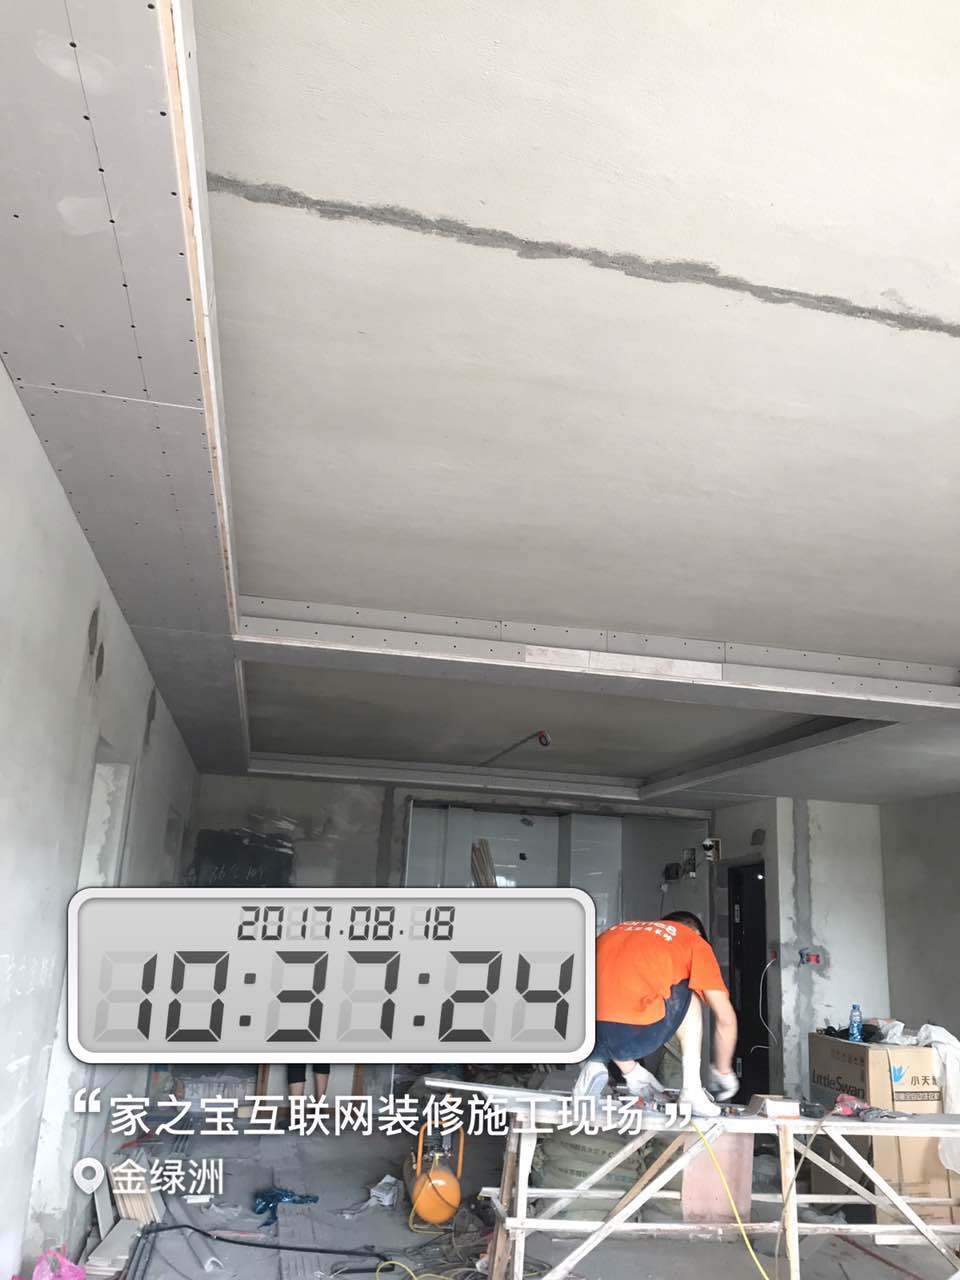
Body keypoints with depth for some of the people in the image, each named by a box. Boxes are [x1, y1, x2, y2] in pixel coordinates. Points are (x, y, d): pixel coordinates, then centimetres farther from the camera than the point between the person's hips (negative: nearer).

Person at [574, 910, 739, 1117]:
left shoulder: (621, 929, 33)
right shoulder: (694, 941, 22)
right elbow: (726, 1018, 19)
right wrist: (723, 1073, 36)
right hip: (634, 1034, -4)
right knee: (687, 996, 27)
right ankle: (692, 1092, 17)